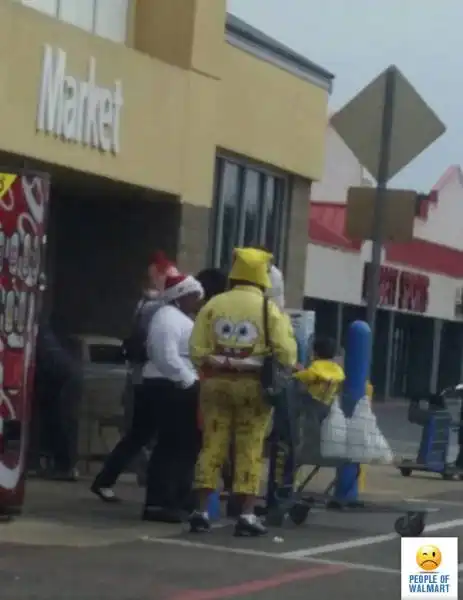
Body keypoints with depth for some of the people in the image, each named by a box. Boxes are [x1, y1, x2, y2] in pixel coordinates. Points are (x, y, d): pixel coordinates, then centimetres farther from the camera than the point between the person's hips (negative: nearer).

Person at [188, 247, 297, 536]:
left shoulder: (214, 304, 1)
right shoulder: (268, 308, -5)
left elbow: (197, 349, -2)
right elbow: (287, 353, -9)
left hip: (216, 382, 2)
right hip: (253, 385, -2)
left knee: (212, 445, 7)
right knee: (250, 450, 3)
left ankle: (202, 511, 5)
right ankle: (247, 515, 0)